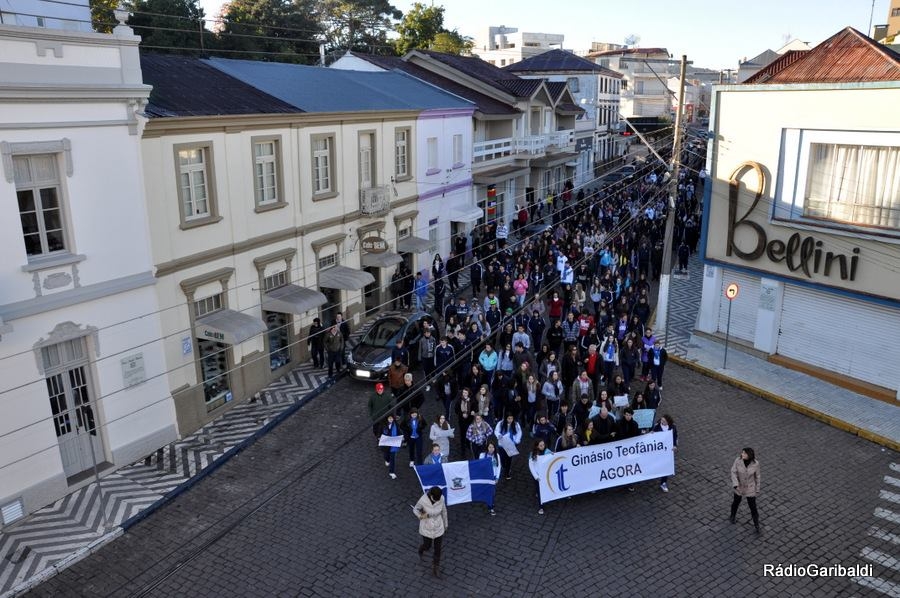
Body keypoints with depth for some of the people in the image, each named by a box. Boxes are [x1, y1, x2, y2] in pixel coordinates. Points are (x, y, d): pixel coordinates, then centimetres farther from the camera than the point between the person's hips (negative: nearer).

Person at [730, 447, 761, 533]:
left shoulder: (755, 463, -25)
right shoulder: (738, 460, -25)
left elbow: (756, 476, -9)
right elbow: (734, 472, -17)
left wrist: (757, 489, 1)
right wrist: (735, 485, -29)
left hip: (750, 487, -1)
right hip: (739, 485, 1)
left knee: (753, 507, 11)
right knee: (736, 501, 25)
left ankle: (757, 525, 37)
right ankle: (733, 515, 57)